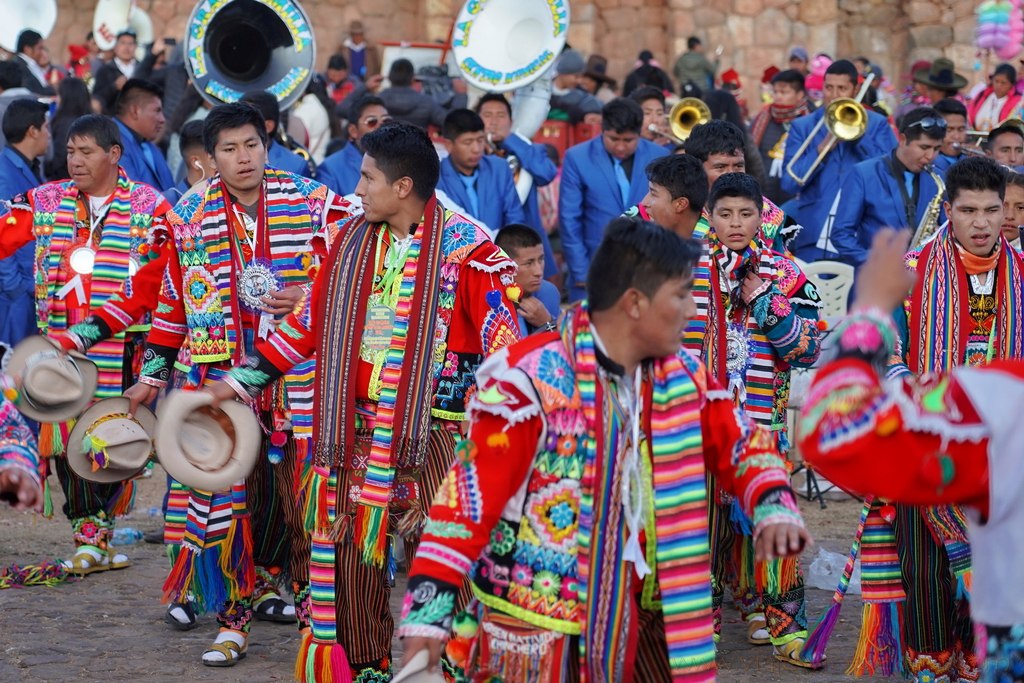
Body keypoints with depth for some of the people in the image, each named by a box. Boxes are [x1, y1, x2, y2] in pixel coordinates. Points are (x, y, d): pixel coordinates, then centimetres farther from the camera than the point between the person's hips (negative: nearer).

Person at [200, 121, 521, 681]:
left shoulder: (466, 249, -9)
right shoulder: (351, 241, 9)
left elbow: (504, 341, -9)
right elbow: (308, 324, 17)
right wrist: (241, 380, 17)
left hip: (431, 434, -5)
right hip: (357, 434, 5)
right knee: (351, 551, 9)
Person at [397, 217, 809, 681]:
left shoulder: (680, 376, 4)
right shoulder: (532, 378, -16)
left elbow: (740, 441, 15)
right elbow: (470, 492, -17)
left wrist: (774, 505, -7)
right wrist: (428, 609, -22)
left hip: (636, 621, 6)